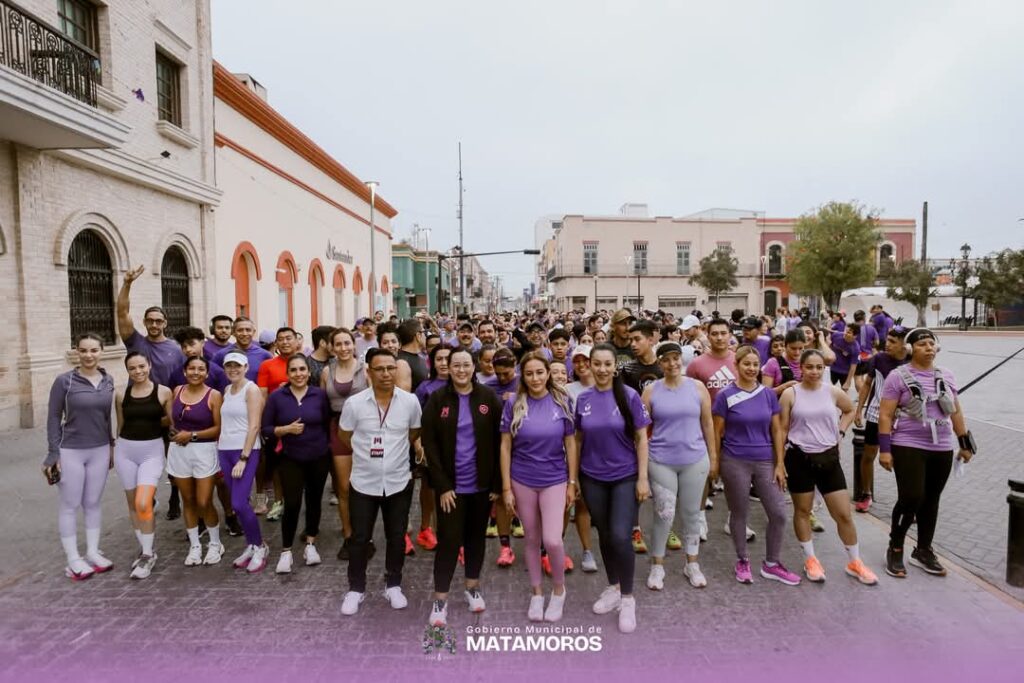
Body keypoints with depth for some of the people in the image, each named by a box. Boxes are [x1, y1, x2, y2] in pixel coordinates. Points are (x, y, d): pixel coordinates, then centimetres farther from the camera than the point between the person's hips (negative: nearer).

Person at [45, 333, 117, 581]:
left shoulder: (108, 381, 2)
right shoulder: (64, 381, -10)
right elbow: (53, 417, -7)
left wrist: (111, 445, 12)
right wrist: (53, 453, -9)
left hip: (99, 451, 4)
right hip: (70, 452, -4)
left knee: (93, 503, 13)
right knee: (69, 505, 6)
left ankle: (92, 552, 24)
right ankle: (73, 559, 16)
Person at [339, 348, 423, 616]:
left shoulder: (410, 401, -9)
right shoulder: (354, 403, -13)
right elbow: (344, 437, 4)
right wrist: (368, 453, 9)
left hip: (398, 481, 1)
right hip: (364, 482, -1)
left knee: (397, 537, 13)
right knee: (359, 538, 10)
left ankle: (393, 585, 32)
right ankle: (356, 588, 30)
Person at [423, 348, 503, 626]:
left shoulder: (488, 398, -4)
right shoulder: (437, 399, -6)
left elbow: (498, 442, -2)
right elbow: (429, 444, -7)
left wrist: (497, 483, -4)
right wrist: (441, 485, -12)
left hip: (481, 483, 2)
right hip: (450, 484, -1)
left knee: (476, 535, 16)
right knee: (449, 539, 1)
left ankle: (472, 587, 34)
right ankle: (440, 599, 16)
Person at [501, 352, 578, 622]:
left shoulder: (561, 402, -6)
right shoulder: (514, 404, -7)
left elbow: (570, 444, 0)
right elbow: (505, 446, -3)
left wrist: (572, 483, 0)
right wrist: (506, 488, -5)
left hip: (555, 480, -1)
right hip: (522, 481, 1)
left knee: (552, 540, -9)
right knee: (532, 539, 12)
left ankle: (559, 589, 20)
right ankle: (537, 592, 33)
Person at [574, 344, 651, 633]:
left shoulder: (629, 395, -9)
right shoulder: (583, 398, -1)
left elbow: (641, 438, -6)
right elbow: (578, 440, 6)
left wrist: (643, 477, -9)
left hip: (625, 477, -3)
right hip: (592, 479, 3)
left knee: (620, 536, -9)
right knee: (604, 535, 14)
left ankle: (628, 598, 13)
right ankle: (613, 588, 35)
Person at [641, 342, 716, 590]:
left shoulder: (698, 387, 0)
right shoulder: (651, 390, -3)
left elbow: (707, 424, 5)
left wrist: (713, 457, 6)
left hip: (695, 460, 2)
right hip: (661, 461, -1)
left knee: (691, 513, 13)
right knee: (664, 513, 1)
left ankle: (692, 564, 30)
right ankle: (657, 564, 19)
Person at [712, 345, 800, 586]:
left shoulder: (768, 394, 3)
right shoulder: (726, 395, -7)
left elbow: (776, 431, 6)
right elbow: (717, 432, -3)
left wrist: (780, 464, 2)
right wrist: (715, 462, -2)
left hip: (765, 462, 3)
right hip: (735, 463, -3)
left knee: (779, 514, 3)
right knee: (739, 514, 9)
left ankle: (771, 564, 23)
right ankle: (742, 561, 28)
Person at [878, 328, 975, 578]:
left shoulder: (946, 376, 8)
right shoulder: (898, 376, -8)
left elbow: (956, 412, 17)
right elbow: (885, 415, -9)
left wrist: (965, 443, 17)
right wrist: (884, 449, -14)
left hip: (942, 449, 5)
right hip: (908, 447, -5)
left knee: (931, 500, 13)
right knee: (911, 499, -11)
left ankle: (923, 551, 28)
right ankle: (895, 549, 10)